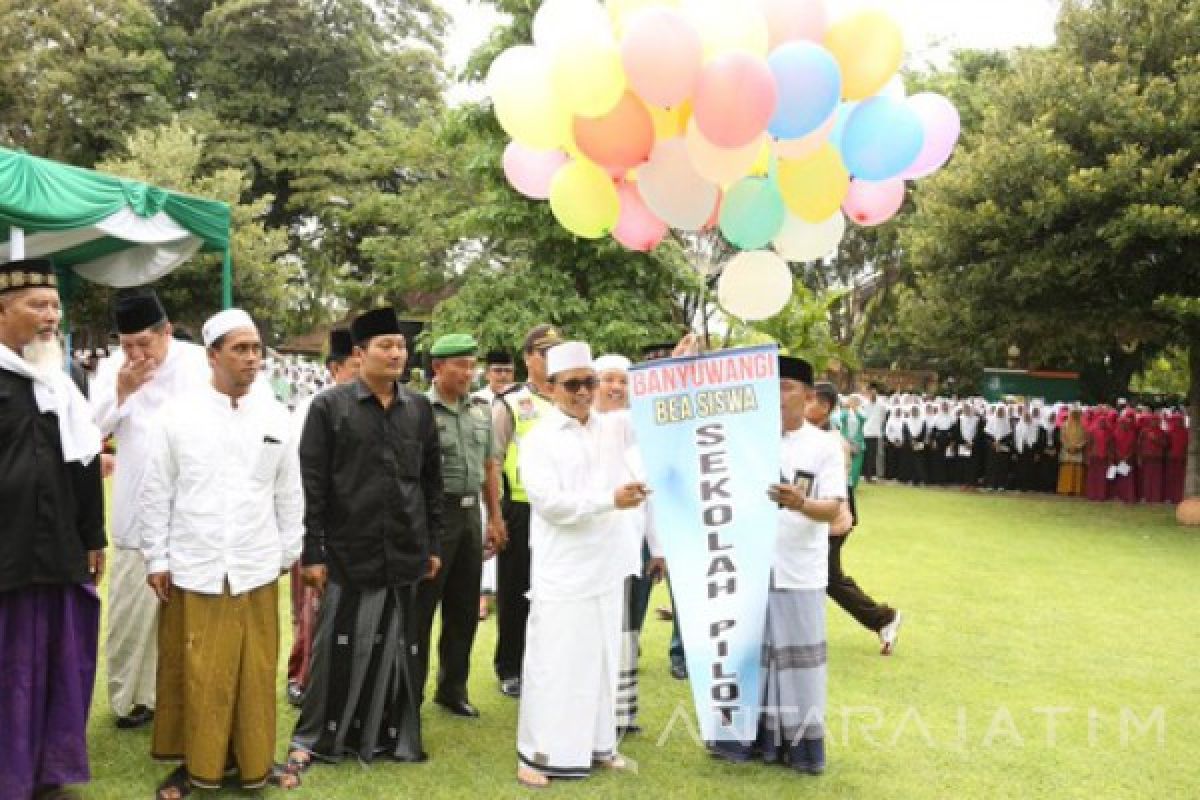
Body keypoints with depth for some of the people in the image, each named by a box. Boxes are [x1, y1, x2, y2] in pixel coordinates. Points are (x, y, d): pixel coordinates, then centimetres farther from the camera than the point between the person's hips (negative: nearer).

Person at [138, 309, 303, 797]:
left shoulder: (275, 416, 3)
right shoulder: (178, 416, -2)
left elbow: (289, 492, 9)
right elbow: (155, 494, 2)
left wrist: (289, 552, 11)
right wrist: (156, 559, 1)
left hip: (256, 570, 1)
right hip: (193, 569, -1)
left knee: (255, 672, 7)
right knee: (194, 674, 5)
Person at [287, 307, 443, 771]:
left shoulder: (420, 408, 7)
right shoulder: (328, 406, -4)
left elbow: (432, 481, 12)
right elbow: (312, 485, -5)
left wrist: (433, 544, 10)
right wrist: (312, 552, -7)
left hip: (405, 554, 3)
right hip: (348, 554, -3)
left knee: (396, 649, 10)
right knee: (338, 649, 4)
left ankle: (389, 735, 25)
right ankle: (312, 738, 20)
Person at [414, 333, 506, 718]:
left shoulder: (481, 409, 9)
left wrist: (495, 518, 13)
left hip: (470, 513, 6)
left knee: (464, 608, 13)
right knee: (420, 610, 2)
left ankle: (452, 689, 26)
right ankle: (410, 693, 13)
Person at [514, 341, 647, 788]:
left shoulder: (614, 429, 6)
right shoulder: (539, 440, -6)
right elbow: (550, 503, -15)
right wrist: (610, 499, -20)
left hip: (605, 564, 5)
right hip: (561, 570, -5)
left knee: (601, 657, 14)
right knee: (552, 660, 1)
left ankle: (597, 743, 27)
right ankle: (537, 752, 12)